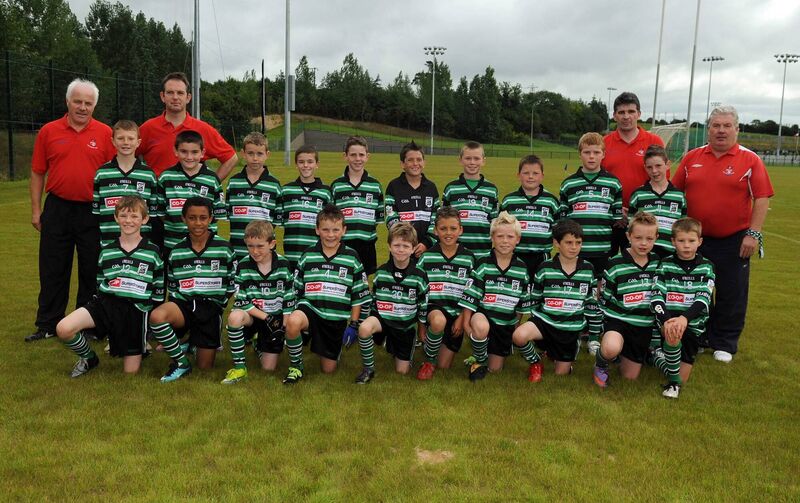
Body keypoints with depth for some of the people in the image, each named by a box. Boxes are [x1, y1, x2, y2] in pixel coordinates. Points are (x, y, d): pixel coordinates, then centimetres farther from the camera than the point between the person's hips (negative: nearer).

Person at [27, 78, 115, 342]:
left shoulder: (105, 133, 1)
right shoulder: (49, 131, 4)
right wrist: (36, 210, 5)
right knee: (52, 270, 8)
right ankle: (48, 325, 20)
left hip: (93, 211, -1)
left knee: (92, 271, 8)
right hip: (57, 209, 1)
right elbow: (38, 173, 7)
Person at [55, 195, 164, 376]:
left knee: (131, 371, -2)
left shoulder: (153, 253, 2)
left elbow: (158, 291, 7)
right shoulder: (106, 251, 8)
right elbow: (100, 284, 18)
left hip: (137, 309, -2)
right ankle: (89, 358, 6)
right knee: (63, 329, -24)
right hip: (106, 302, 2)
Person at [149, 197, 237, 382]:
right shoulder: (176, 251, 7)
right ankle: (181, 362, -12)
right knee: (157, 316, -35)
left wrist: (221, 307, -2)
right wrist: (175, 310, 2)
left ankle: (195, 341, 34)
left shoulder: (224, 249, 1)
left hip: (212, 307, -1)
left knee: (205, 367, -2)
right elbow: (172, 288, 14)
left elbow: (232, 285, 6)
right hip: (184, 303, 1)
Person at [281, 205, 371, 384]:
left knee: (328, 368, 3)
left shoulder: (351, 257, 0)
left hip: (337, 318, 0)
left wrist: (353, 324, 0)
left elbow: (359, 295, 4)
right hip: (310, 308, 0)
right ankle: (296, 366, -11)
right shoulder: (307, 256, 2)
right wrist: (297, 314, 0)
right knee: (293, 322, -36)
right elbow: (297, 291, 9)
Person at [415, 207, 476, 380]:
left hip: (457, 313, 2)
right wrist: (422, 323, -3)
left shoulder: (469, 258, 1)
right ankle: (429, 360, -11)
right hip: (433, 307, -1)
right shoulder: (427, 257, -1)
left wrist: (461, 318, -6)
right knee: (438, 321, -39)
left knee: (444, 365, 0)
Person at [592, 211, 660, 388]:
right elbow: (605, 299, -1)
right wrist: (602, 327, 0)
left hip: (644, 325, 4)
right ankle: (600, 363, -3)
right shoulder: (615, 265, -10)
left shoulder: (658, 263, 2)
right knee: (611, 348, -38)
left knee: (630, 377, 8)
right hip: (617, 319, -4)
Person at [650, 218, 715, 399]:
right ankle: (673, 380, -16)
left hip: (693, 323, 2)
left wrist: (684, 318, -30)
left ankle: (658, 356, 32)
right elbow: (656, 297, -9)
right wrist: (666, 320, -28)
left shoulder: (706, 267, 1)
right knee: (673, 334, -38)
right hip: (668, 319, -2)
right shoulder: (665, 265, 0)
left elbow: (703, 299, -11)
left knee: (683, 377, 0)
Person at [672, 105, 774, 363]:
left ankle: (724, 344, 21)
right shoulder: (692, 158, 4)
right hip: (696, 238, 3)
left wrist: (754, 234, -13)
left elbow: (762, 198, -7)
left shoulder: (750, 160, -4)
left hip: (734, 241, -2)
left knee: (732, 294, 5)